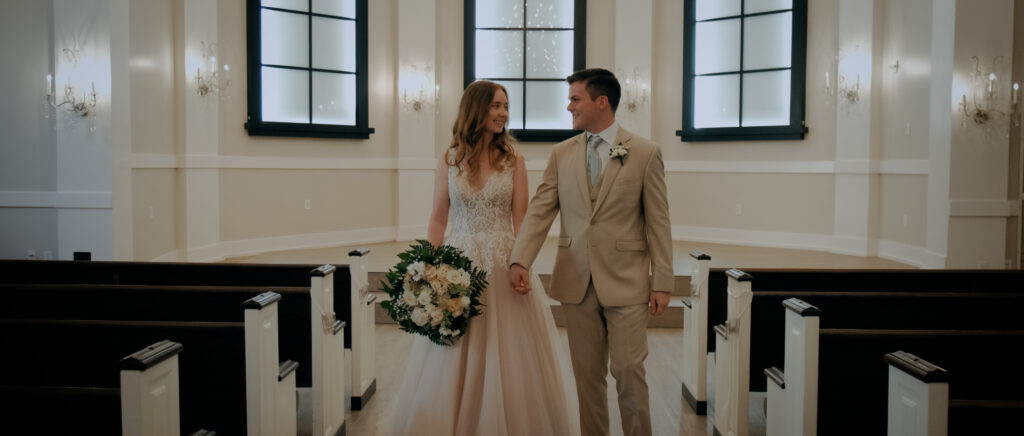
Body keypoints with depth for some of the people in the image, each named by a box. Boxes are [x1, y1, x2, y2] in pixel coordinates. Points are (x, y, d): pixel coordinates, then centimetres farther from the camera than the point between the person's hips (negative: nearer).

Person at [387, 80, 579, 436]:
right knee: (452, 365, 6)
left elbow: (521, 221, -1)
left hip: (503, 266, -1)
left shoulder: (513, 161, 2)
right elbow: (438, 219, 5)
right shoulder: (449, 162, 4)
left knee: (508, 359, 4)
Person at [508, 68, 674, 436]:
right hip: (576, 281, 3)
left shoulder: (645, 153, -1)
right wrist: (520, 261, -13)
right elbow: (539, 211, 1)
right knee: (587, 374, 10)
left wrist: (662, 283, -4)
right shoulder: (561, 154, 8)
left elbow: (658, 222, -1)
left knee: (628, 372, 2)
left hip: (625, 281, -3)